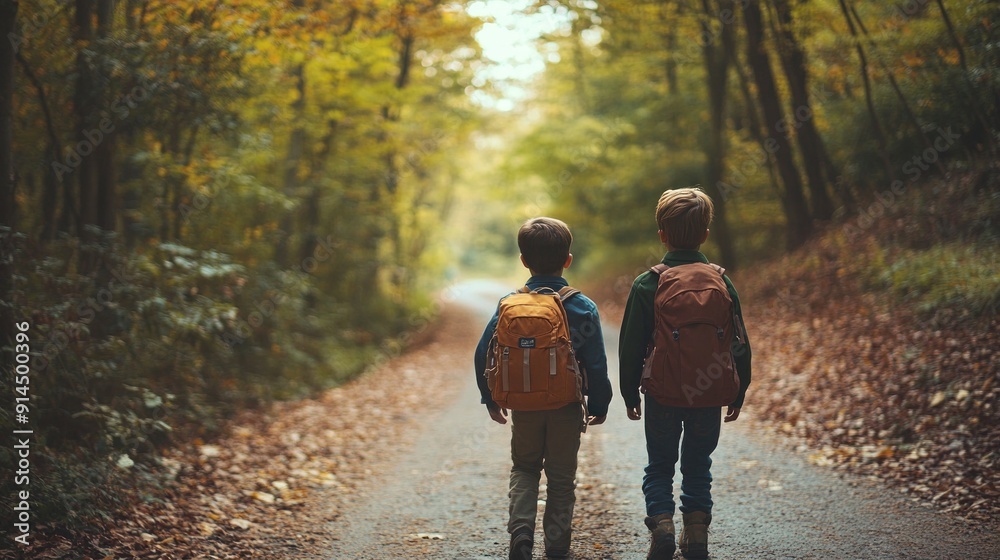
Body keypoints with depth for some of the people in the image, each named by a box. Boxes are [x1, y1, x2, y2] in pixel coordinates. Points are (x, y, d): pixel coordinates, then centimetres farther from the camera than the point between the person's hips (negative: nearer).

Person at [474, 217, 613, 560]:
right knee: (561, 477, 13)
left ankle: (521, 529, 1)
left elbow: (484, 355, -2)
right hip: (567, 408, -1)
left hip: (523, 406, 1)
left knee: (523, 468, 20)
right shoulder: (583, 308, -10)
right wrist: (598, 406, 4)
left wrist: (491, 399, 10)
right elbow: (597, 364, -9)